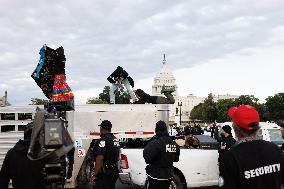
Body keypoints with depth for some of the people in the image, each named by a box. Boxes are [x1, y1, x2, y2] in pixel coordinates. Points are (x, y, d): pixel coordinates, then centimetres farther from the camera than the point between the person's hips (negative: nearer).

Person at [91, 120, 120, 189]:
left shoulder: (103, 140, -18)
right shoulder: (116, 140, 11)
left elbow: (100, 159, -26)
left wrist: (94, 174, -22)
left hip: (104, 173, -9)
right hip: (114, 172, 9)